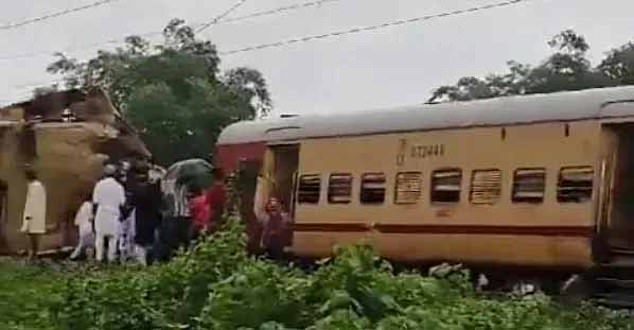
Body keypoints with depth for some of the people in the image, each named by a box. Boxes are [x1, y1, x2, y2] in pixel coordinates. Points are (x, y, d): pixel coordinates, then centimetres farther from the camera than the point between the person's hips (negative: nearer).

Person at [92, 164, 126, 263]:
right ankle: (111, 257, 3)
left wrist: (94, 212, 7)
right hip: (114, 214, 0)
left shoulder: (99, 185, -3)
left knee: (100, 236, 6)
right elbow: (122, 203, -1)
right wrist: (120, 214, 10)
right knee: (113, 237, 5)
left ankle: (99, 257, 4)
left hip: (101, 213, 0)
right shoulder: (119, 186, -2)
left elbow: (95, 202, -3)